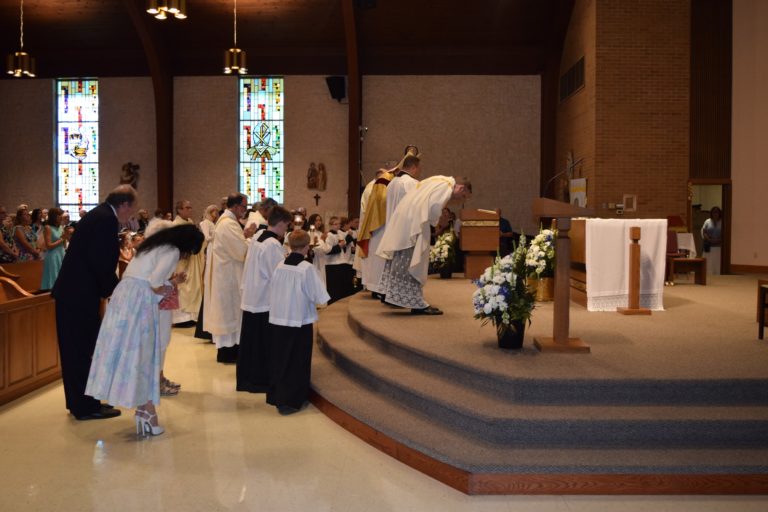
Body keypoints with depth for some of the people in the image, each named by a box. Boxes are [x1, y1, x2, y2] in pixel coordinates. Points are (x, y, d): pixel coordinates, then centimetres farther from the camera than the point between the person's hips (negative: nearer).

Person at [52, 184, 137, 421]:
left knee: (76, 349, 16)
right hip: (80, 294, -10)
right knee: (85, 350, -1)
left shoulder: (97, 215, 15)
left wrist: (113, 286, 14)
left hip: (71, 292, 10)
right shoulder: (106, 219, -15)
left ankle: (79, 402, 27)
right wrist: (115, 289, -8)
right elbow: (102, 262, -21)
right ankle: (86, 407, 7)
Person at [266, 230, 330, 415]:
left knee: (279, 360, 16)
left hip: (277, 319, 5)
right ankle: (289, 402, 10)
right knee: (296, 363, 6)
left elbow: (272, 292, 7)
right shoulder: (307, 268, -15)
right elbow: (319, 297, -12)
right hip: (299, 322, -5)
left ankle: (276, 396, 25)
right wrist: (311, 301, 7)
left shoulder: (279, 266, -1)